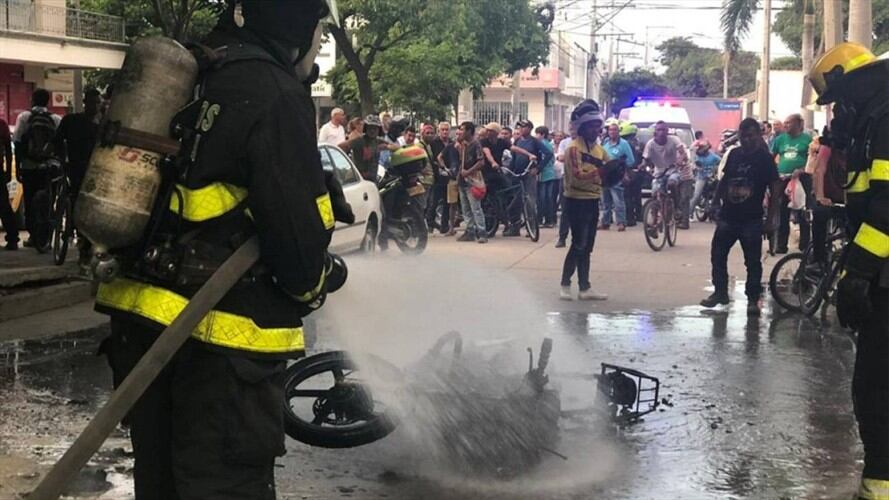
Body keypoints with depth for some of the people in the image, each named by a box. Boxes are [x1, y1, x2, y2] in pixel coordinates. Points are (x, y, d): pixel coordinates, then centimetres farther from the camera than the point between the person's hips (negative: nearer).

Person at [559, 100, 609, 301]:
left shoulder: (599, 149, 12)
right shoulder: (574, 148, -13)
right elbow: (577, 177, -22)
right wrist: (598, 172, -32)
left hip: (593, 202, 8)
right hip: (577, 202, -8)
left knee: (587, 247, 10)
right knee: (579, 245, -7)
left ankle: (584, 288, 14)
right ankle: (565, 285, 4)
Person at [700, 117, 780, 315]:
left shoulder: (764, 158, -6)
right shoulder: (734, 154, 6)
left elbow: (775, 189, -5)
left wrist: (770, 219, -9)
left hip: (751, 219, -4)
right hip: (728, 216, 5)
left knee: (753, 261, 2)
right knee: (717, 255, 8)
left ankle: (753, 299, 10)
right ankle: (720, 292, 21)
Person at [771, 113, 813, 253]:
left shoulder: (807, 139, 0)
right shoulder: (780, 139, 11)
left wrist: (801, 170, -21)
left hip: (801, 179, -4)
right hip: (782, 180, 4)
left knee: (802, 214, 1)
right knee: (783, 214, 6)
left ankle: (804, 246, 7)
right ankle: (781, 245, 12)